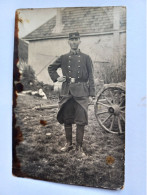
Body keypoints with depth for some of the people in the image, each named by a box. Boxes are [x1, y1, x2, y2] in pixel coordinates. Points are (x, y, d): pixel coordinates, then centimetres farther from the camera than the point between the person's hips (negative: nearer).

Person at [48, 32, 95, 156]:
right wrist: (56, 78, 6)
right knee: (66, 120, 8)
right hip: (66, 92, 2)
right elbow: (51, 68, 24)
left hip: (81, 92, -2)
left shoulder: (86, 58, 6)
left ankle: (79, 146, 11)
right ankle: (68, 144, 24)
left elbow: (91, 77, 3)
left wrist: (91, 94, -3)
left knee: (81, 121, -2)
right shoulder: (63, 58, 11)